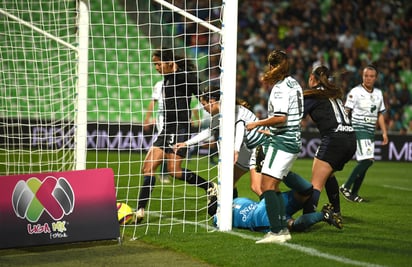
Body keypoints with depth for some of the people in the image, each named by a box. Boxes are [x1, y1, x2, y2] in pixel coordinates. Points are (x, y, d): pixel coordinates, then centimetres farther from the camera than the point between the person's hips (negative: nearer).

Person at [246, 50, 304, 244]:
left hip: (282, 141, -10)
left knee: (267, 186, -13)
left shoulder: (280, 87, -14)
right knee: (273, 186, 14)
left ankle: (276, 231, -21)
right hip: (293, 140, 10)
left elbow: (280, 118, -24)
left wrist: (257, 124, -12)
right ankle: (283, 229, 12)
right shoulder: (294, 84, 14)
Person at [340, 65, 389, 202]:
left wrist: (384, 132, 16)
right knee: (367, 160, -19)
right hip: (358, 129, -7)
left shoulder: (378, 93, 13)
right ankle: (346, 187, -13)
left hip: (370, 132, 7)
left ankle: (354, 193, 12)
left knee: (365, 163, 4)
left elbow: (380, 115, 22)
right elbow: (346, 112, -8)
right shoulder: (355, 92, -7)